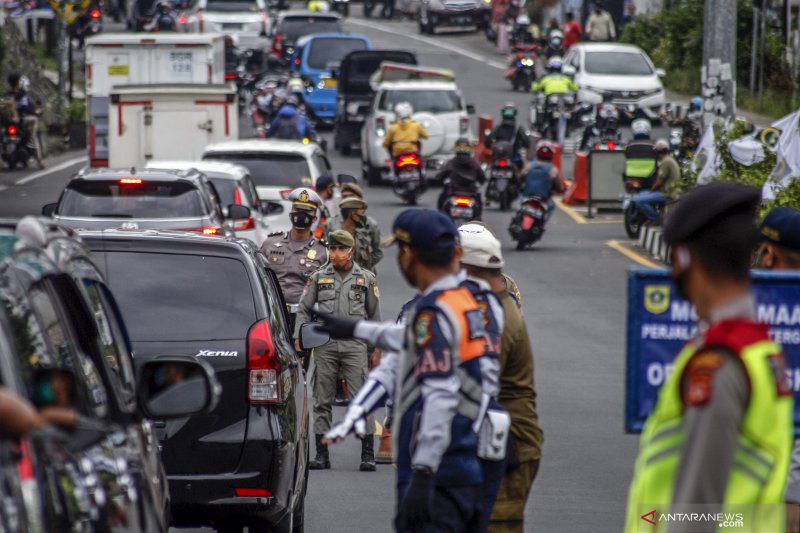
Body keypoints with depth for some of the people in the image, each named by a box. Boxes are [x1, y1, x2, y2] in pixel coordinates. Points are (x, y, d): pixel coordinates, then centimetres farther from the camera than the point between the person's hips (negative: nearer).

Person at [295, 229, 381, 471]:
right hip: (324, 345, 1)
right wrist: (298, 338, 1)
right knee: (323, 401, 4)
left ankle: (368, 454, -5)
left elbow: (374, 315, 12)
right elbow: (304, 309, 12)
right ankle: (322, 454, 10)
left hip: (354, 344, -1)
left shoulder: (366, 278, 9)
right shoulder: (318, 277, 10)